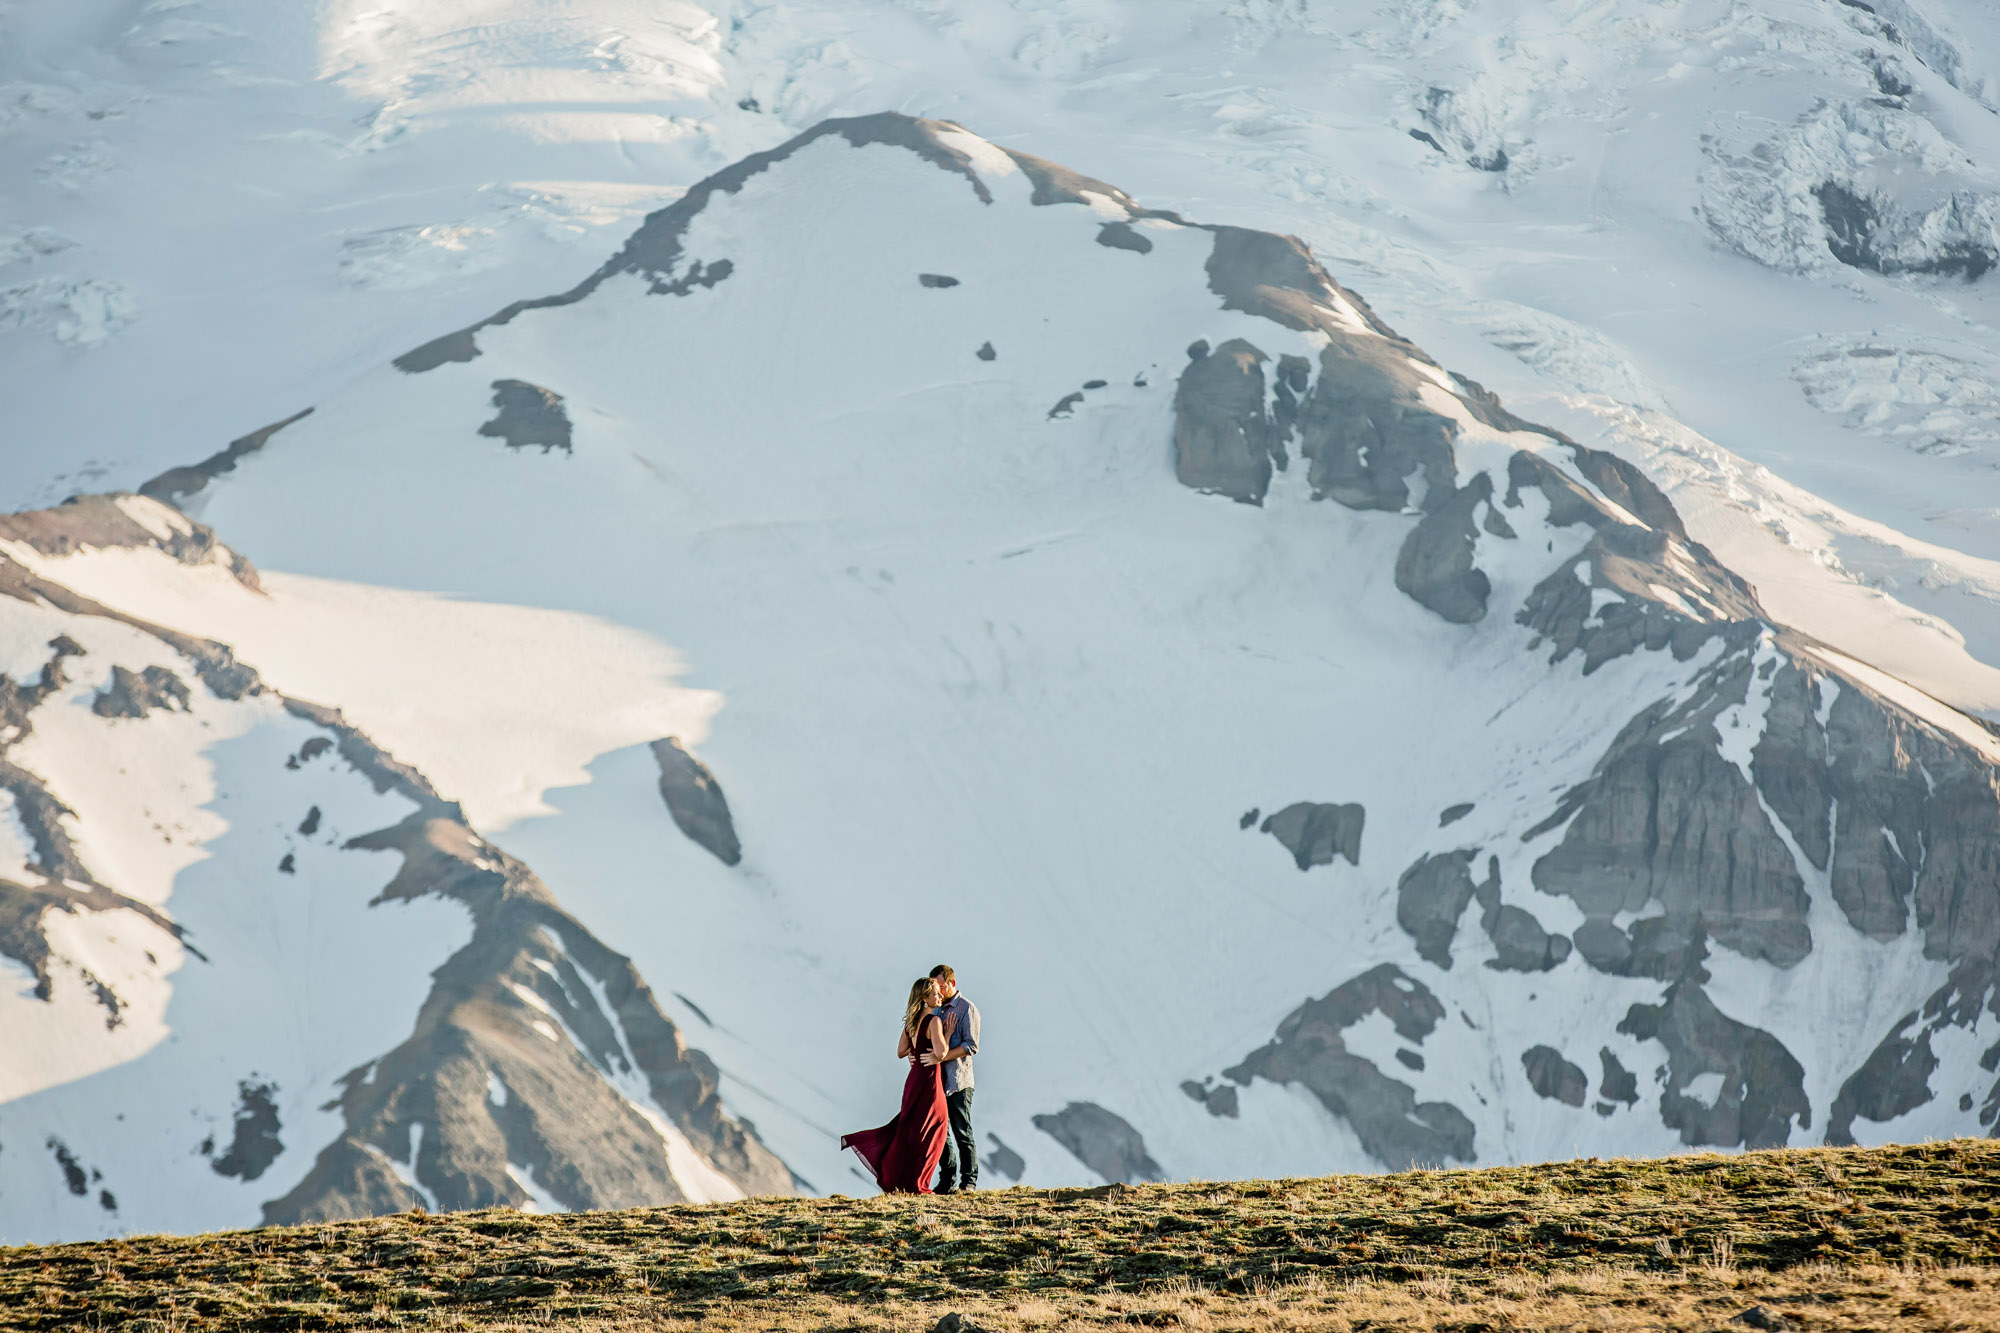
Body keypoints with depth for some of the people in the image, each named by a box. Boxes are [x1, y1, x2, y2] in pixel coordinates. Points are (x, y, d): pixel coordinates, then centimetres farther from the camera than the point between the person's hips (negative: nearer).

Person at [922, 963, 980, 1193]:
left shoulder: (967, 1008, -5)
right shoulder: (938, 1010, 17)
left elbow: (971, 1046, -13)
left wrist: (942, 1056, -23)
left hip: (958, 1081, -7)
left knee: (962, 1132, -3)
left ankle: (969, 1181, 2)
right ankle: (947, 1182, 11)